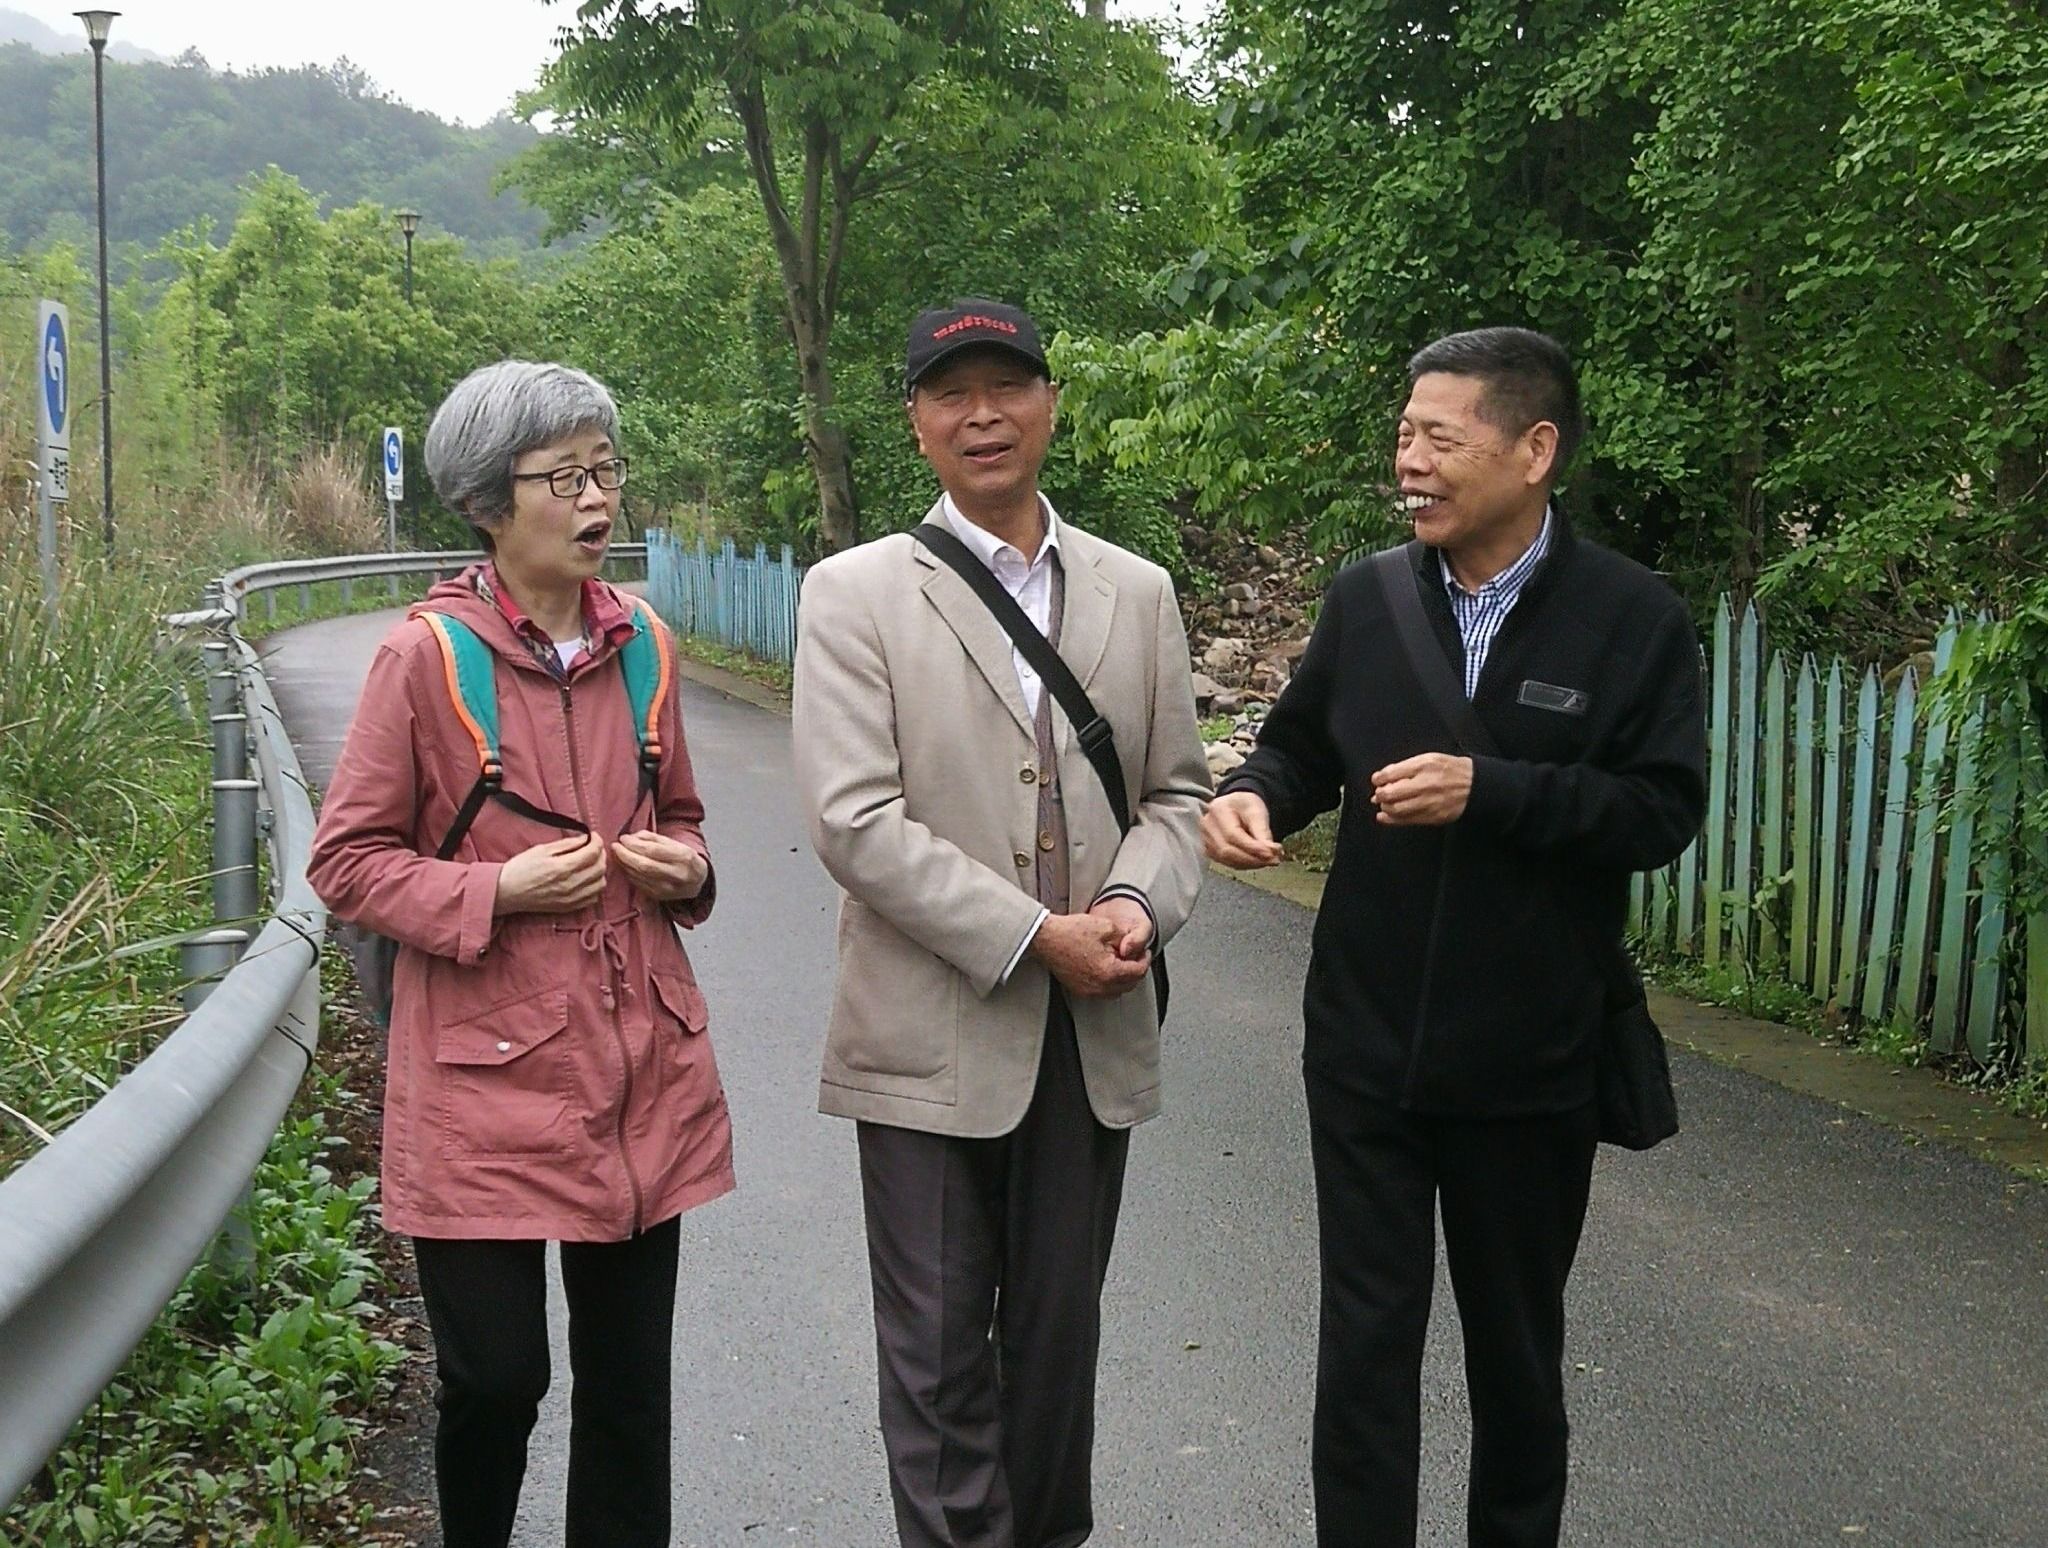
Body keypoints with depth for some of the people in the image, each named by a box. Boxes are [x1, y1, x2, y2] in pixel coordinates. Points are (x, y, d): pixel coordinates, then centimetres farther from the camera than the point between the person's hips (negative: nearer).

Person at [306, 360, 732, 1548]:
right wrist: (497, 892, -16)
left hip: (641, 1064, 4)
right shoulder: (424, 656, -8)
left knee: (631, 1379, 11)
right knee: (496, 1380, 2)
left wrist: (685, 869, -1)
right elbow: (347, 861, -3)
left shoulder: (642, 646, 6)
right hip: (487, 1075, -4)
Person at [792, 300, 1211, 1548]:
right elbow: (854, 818, -13)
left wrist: (1137, 903, -11)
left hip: (1093, 1035, 3)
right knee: (941, 1353, 6)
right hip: (933, 1031, -3)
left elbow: (1178, 790, 11)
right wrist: (1035, 938, -17)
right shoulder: (856, 594, -4)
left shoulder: (1138, 593, 8)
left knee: (1060, 1339, 15)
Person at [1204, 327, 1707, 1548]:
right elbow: (1303, 746, 11)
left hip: (1530, 1065, -2)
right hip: (1366, 1047, 2)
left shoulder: (1636, 619, -10)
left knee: (1517, 1342, 18)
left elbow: (1665, 810, -14)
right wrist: (1254, 795, -10)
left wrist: (1491, 792, -24)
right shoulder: (1365, 600, 1)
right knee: (1366, 1339, 8)